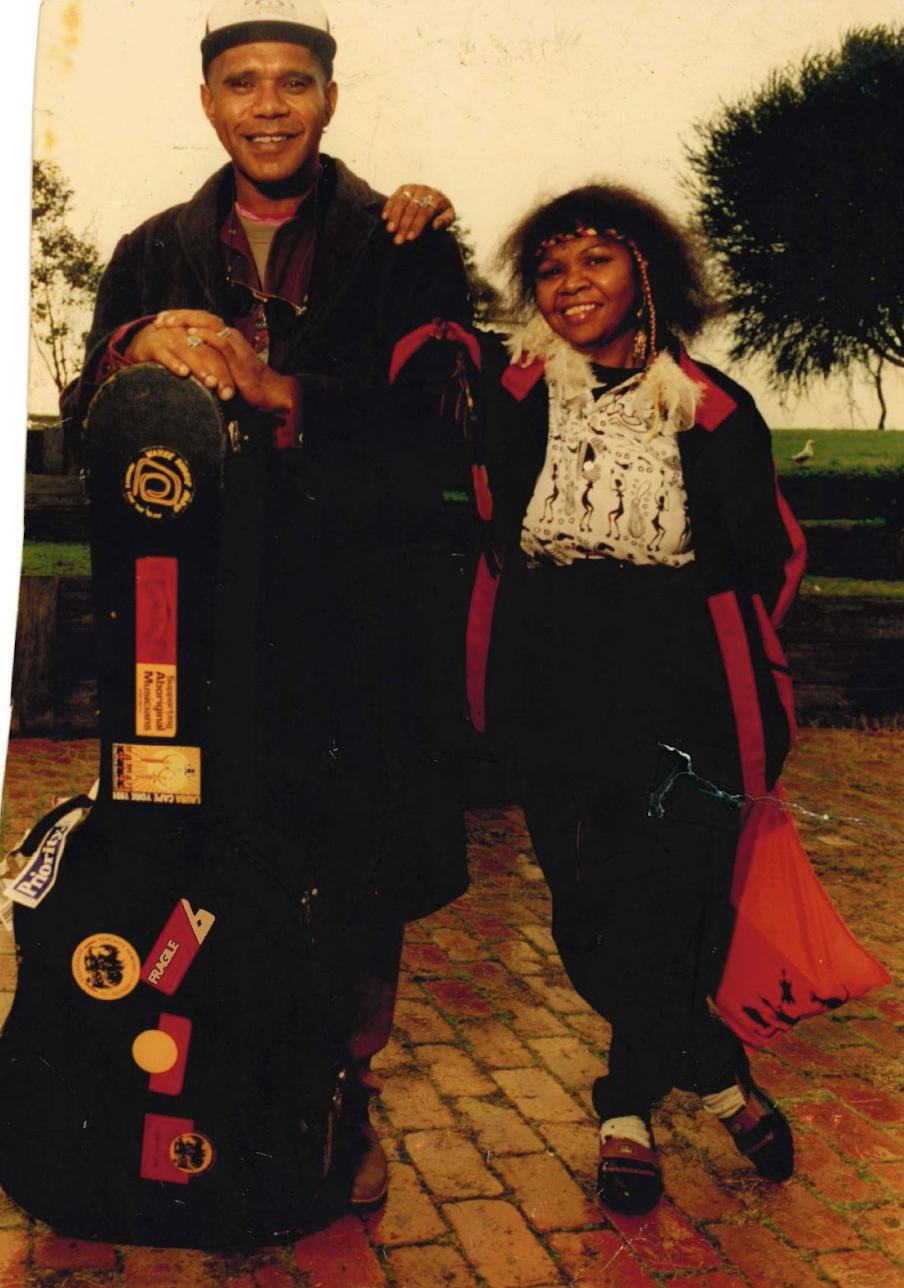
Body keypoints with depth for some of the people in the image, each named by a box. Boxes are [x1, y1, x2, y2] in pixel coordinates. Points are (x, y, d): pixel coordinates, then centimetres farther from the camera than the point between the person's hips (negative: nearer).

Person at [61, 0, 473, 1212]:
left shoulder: (400, 243, 4)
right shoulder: (159, 255, 13)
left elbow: (432, 429, -6)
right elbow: (89, 426, 9)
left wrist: (275, 390, -17)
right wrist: (140, 349, -12)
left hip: (361, 613, -1)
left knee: (357, 872, 3)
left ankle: (346, 1098, 25)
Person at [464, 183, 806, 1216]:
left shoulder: (713, 411, -2)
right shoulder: (511, 388, -1)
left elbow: (771, 558, 8)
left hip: (682, 706, -1)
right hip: (550, 704, 2)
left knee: (664, 919, -1)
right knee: (591, 926, 7)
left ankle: (631, 1101, 30)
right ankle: (717, 1074, 32)